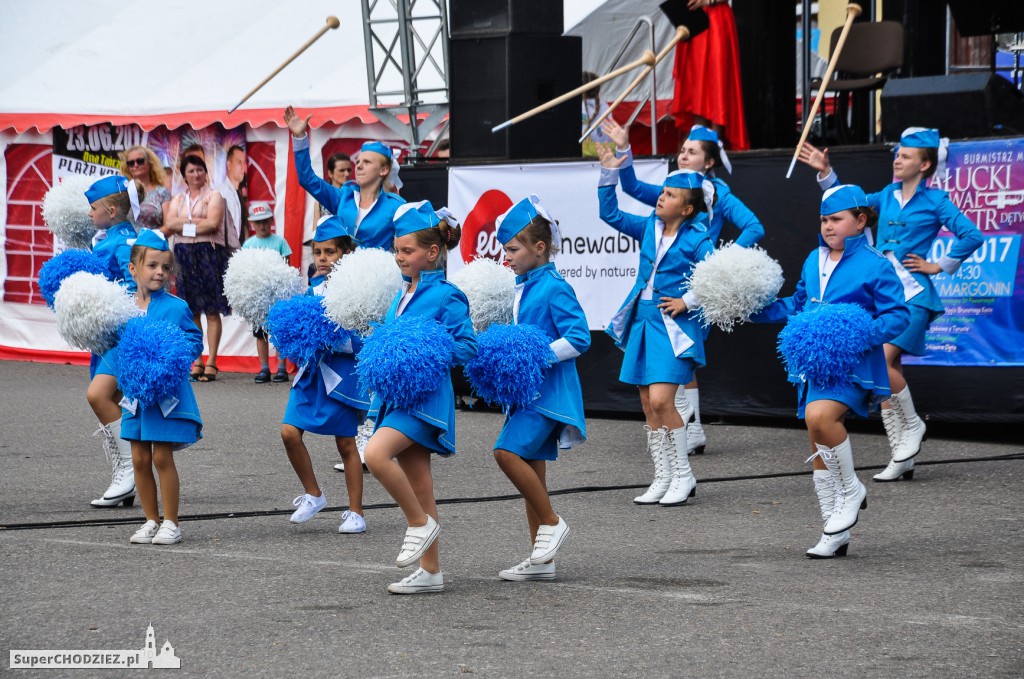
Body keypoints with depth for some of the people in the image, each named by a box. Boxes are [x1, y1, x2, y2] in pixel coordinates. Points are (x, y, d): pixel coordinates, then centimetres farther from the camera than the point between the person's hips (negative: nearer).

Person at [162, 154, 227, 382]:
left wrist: (183, 225, -4)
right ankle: (197, 361, 7)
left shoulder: (213, 196, 4)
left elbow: (213, 223, -11)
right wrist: (196, 222, -8)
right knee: (192, 310, 4)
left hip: (209, 253, -5)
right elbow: (169, 224, 2)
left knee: (212, 310, -6)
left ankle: (211, 363, -7)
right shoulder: (177, 200, 17)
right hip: (184, 255, 5)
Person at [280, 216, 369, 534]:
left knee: (346, 443, 4)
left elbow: (362, 340, -16)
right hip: (311, 370, 5)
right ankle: (313, 494, 12)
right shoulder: (312, 287, 6)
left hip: (341, 373, -5)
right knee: (289, 431, -7)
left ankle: (355, 512, 16)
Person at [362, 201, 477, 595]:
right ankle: (430, 571, 15)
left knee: (375, 453, -27)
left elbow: (467, 347, -13)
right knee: (419, 487, 10)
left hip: (425, 397, -8)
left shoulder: (446, 297, -9)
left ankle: (421, 523, -8)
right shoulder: (403, 296, 15)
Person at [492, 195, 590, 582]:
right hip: (526, 388, 9)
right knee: (530, 466, 8)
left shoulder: (554, 289, -12)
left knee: (508, 451, -20)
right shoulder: (523, 288, 14)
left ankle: (551, 522, -6)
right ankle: (541, 560, 12)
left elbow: (578, 338, -18)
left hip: (548, 390, -9)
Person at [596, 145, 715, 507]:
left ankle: (683, 476, 0)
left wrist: (688, 302, -14)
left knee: (661, 399, -16)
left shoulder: (696, 240, -9)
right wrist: (608, 173, 8)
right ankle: (663, 479, 16)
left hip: (673, 327, -7)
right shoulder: (649, 228, 9)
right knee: (648, 404, 8)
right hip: (642, 323, 7)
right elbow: (611, 214, 15)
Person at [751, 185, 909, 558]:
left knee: (819, 415, -33)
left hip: (852, 366, -7)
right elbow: (797, 305, 27)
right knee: (819, 451, 9)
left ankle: (851, 490, -9)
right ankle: (835, 534, 20)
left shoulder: (875, 266, -7)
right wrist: (755, 309, 15)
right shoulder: (814, 261, 13)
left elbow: (898, 315, -9)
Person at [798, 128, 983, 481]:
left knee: (883, 359, -23)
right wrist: (825, 173, 12)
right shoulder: (888, 196, 13)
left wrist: (939, 266, -6)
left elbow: (972, 236, -9)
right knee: (886, 371, 3)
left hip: (912, 295, -6)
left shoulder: (935, 201, -3)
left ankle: (912, 426, 0)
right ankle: (901, 458, 8)